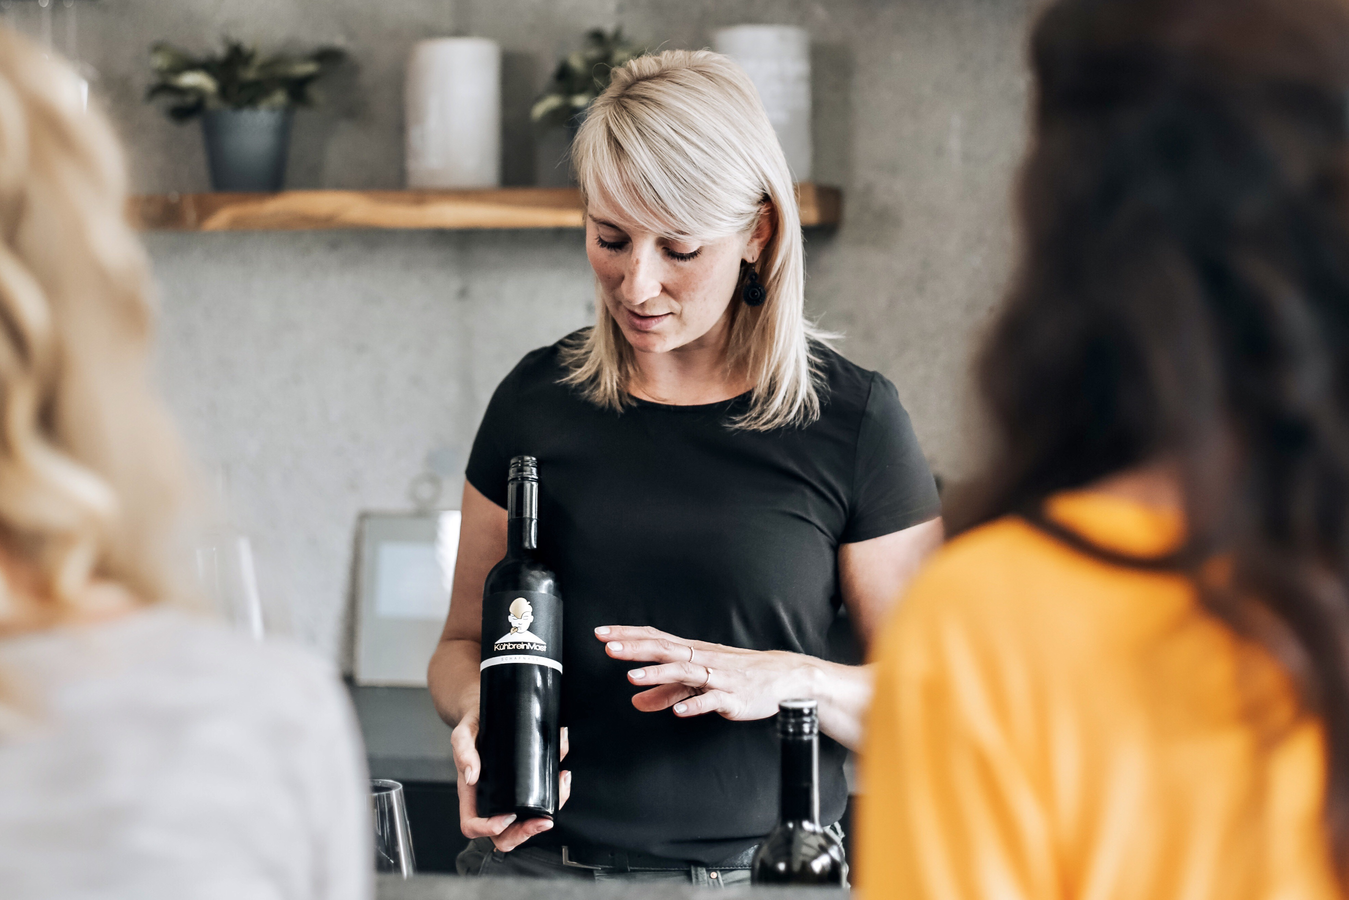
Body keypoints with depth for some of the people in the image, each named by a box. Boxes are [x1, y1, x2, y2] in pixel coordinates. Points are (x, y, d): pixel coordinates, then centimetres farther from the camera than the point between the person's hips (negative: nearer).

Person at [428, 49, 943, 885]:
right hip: (542, 868, 3)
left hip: (756, 874, -3)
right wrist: (477, 714, -3)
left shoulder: (852, 418, 2)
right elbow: (465, 644, 19)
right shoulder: (538, 399, 10)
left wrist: (791, 680, -14)